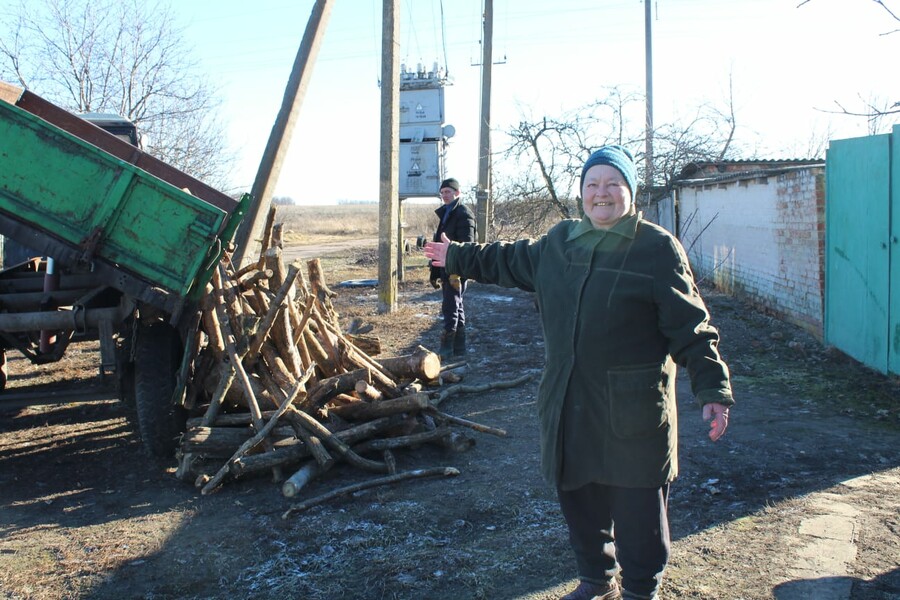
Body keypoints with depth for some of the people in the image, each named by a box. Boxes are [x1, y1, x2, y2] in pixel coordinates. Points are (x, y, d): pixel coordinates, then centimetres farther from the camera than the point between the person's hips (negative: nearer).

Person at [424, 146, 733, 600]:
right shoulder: (558, 242, 9)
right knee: (580, 500, 17)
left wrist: (713, 391, -15)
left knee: (638, 509, 4)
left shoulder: (658, 248, -7)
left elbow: (690, 328, -8)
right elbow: (509, 260, 27)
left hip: (634, 407, -5)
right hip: (568, 404, 5)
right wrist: (458, 257, 34)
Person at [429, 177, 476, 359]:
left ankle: (447, 347, -7)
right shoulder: (445, 214, 19)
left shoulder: (463, 214, -10)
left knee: (450, 307, -9)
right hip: (447, 269, 10)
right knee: (455, 306, 13)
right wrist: (435, 272, 20)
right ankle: (459, 346, 20)